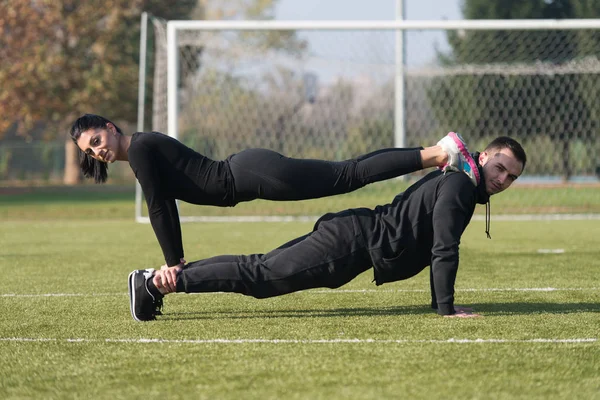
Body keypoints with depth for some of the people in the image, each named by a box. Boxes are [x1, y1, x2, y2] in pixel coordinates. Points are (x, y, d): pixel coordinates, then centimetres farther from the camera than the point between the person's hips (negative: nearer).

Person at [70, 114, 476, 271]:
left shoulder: (139, 148, -12)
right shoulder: (146, 147, 16)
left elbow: (158, 209, -15)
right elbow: (167, 206, 22)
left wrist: (174, 264, -11)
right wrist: (177, 262, 20)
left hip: (251, 175, -9)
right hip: (247, 174, 9)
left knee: (348, 175, -11)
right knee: (350, 172, 10)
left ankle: (440, 153, -13)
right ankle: (437, 151, 12)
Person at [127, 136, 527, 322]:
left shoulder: (456, 181, 18)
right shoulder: (459, 186, -14)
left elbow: (438, 246, 28)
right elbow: (445, 249, -21)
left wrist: (440, 299, 26)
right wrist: (446, 308, -18)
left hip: (351, 232, 9)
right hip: (352, 245, -9)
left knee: (261, 267, 9)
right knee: (259, 276, -12)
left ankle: (164, 277, 9)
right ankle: (161, 283, -15)